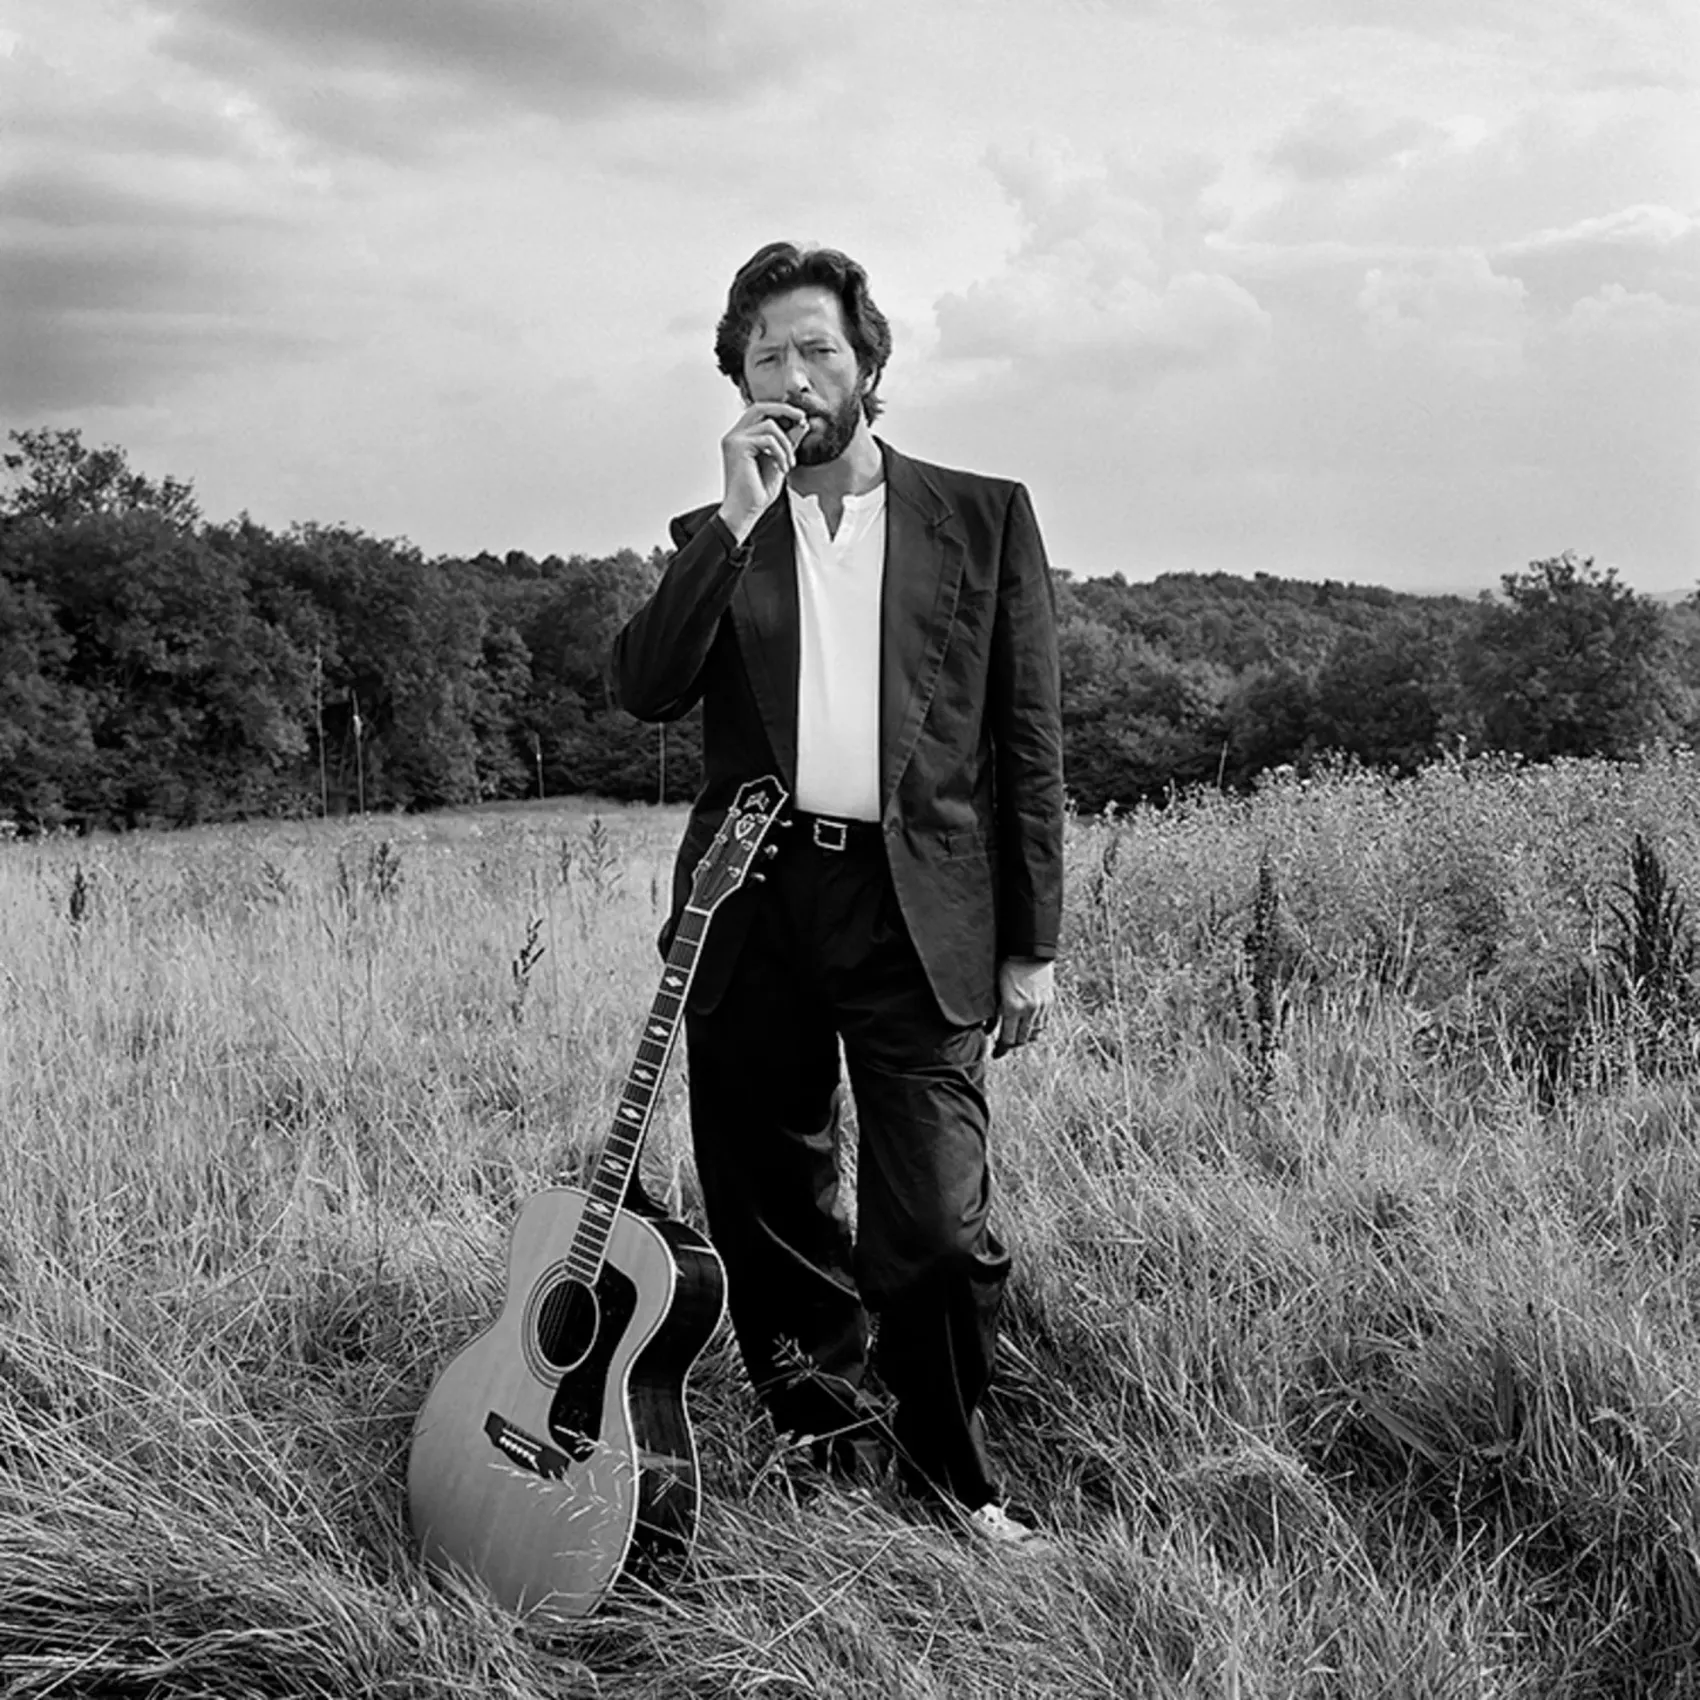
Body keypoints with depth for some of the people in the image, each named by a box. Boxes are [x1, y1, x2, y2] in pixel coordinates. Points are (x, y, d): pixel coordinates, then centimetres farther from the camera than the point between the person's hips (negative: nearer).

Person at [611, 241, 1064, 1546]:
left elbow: (1027, 738, 5)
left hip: (917, 911, -2)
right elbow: (647, 689, -4)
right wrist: (739, 522, -9)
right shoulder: (715, 540, 14)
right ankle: (822, 1448, 31)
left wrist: (1032, 943, 1)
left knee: (939, 1228, -6)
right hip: (752, 906, 3)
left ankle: (948, 1455, 19)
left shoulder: (983, 518, 9)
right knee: (771, 1216, 11)